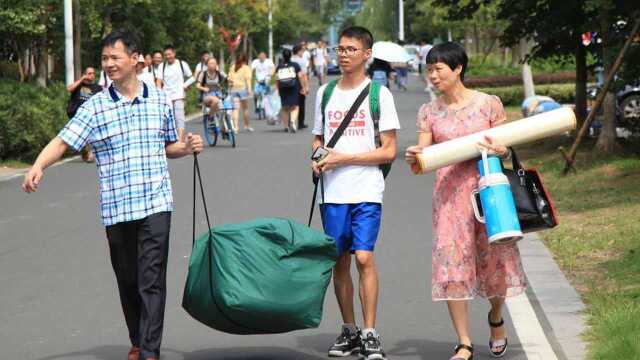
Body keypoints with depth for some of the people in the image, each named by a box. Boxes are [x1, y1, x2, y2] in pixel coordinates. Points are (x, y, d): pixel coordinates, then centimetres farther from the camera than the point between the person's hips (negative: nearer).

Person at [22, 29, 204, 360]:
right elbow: (63, 141, -7)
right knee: (127, 281, 11)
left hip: (155, 204, -1)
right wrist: (38, 166, -24)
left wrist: (188, 147, -1)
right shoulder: (95, 107, 1)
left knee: (152, 279, -10)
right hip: (116, 208, 1)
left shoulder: (160, 100, 7)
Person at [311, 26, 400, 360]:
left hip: (366, 192, -4)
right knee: (339, 261, 7)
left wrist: (344, 159, -11)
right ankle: (349, 330, 18)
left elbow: (388, 151, -4)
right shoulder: (325, 92, 13)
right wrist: (317, 157, 0)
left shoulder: (379, 94, -1)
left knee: (364, 257, -14)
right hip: (332, 192, 4)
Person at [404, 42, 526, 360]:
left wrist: (499, 151, -17)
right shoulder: (429, 112, 6)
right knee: (451, 263, -5)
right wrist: (414, 159, -22)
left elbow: (505, 148, 6)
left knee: (494, 259, 6)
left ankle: (495, 319, 37)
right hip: (449, 193, 1)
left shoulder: (488, 104, 0)